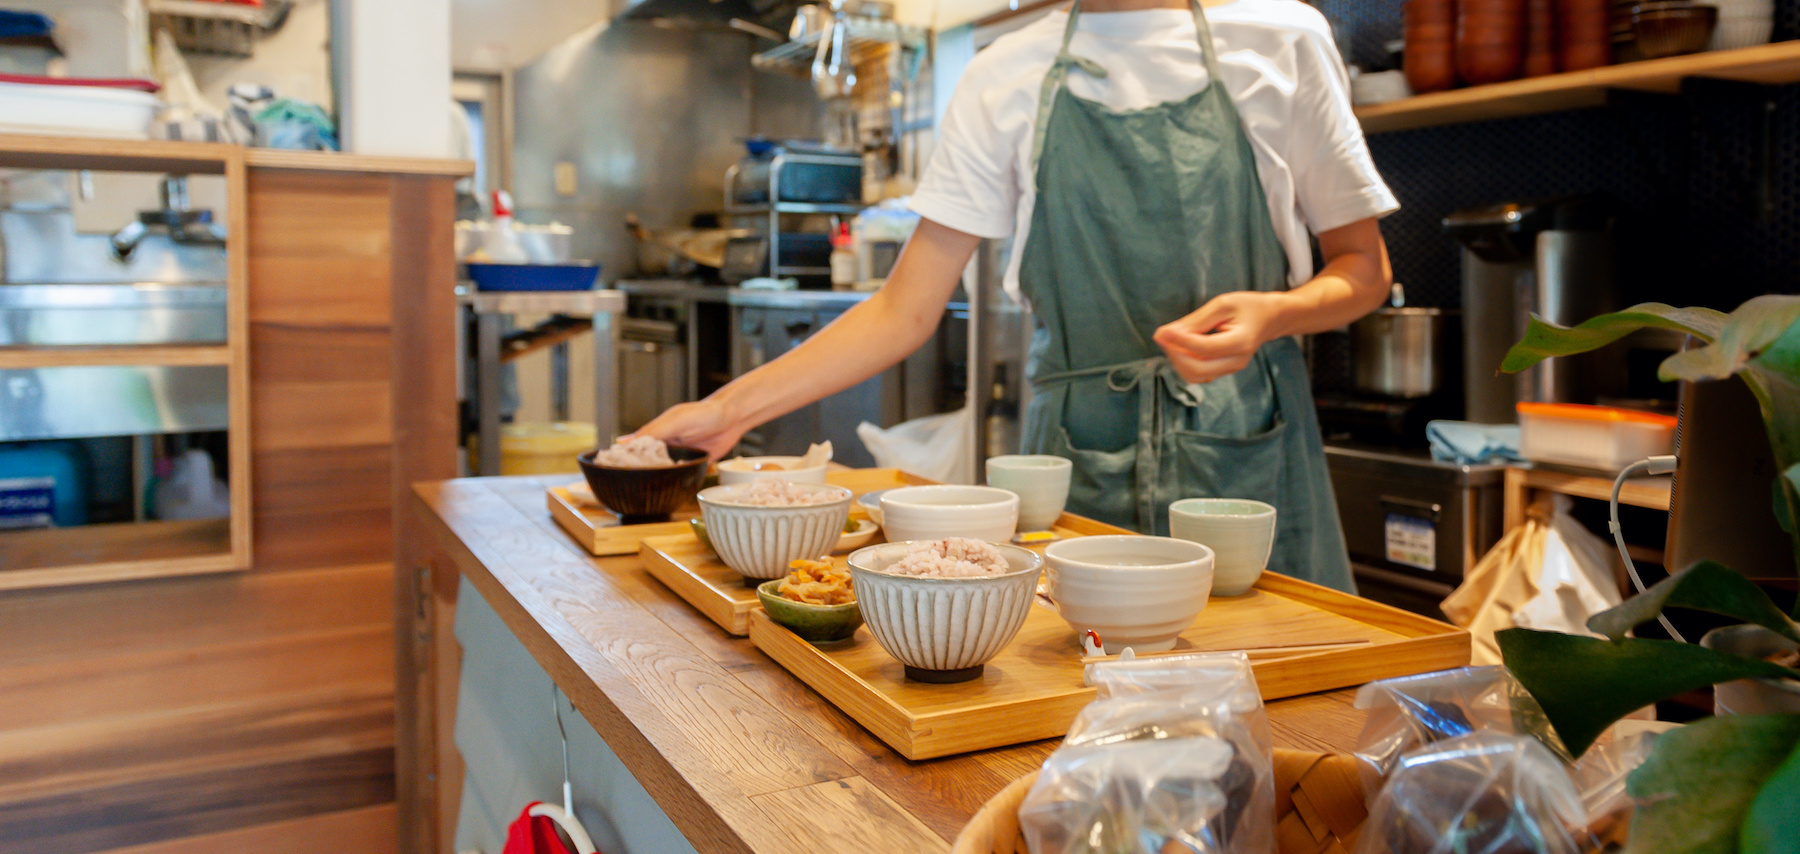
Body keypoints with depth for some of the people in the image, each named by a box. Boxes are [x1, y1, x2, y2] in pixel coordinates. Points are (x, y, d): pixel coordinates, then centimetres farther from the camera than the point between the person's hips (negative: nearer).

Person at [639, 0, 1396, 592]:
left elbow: (1363, 267, 8)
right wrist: (730, 409, -3)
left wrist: (1273, 313, -14)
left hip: (1248, 456, 0)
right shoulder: (1007, 79, 5)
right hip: (1076, 462, 1)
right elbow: (907, 310, 4)